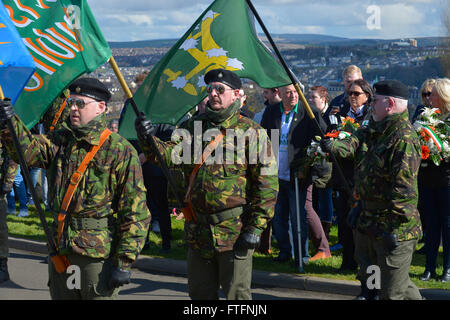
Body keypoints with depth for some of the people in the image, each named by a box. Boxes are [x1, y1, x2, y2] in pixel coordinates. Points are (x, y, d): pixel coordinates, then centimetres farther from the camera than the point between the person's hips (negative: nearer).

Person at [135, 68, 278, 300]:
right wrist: (148, 139, -22)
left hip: (234, 231, -5)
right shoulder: (194, 126, 11)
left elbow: (267, 185, -7)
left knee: (236, 295, 0)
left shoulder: (251, 132, -4)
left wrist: (255, 227, -12)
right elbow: (169, 155, -2)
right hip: (197, 229, 5)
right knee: (201, 294, 14)